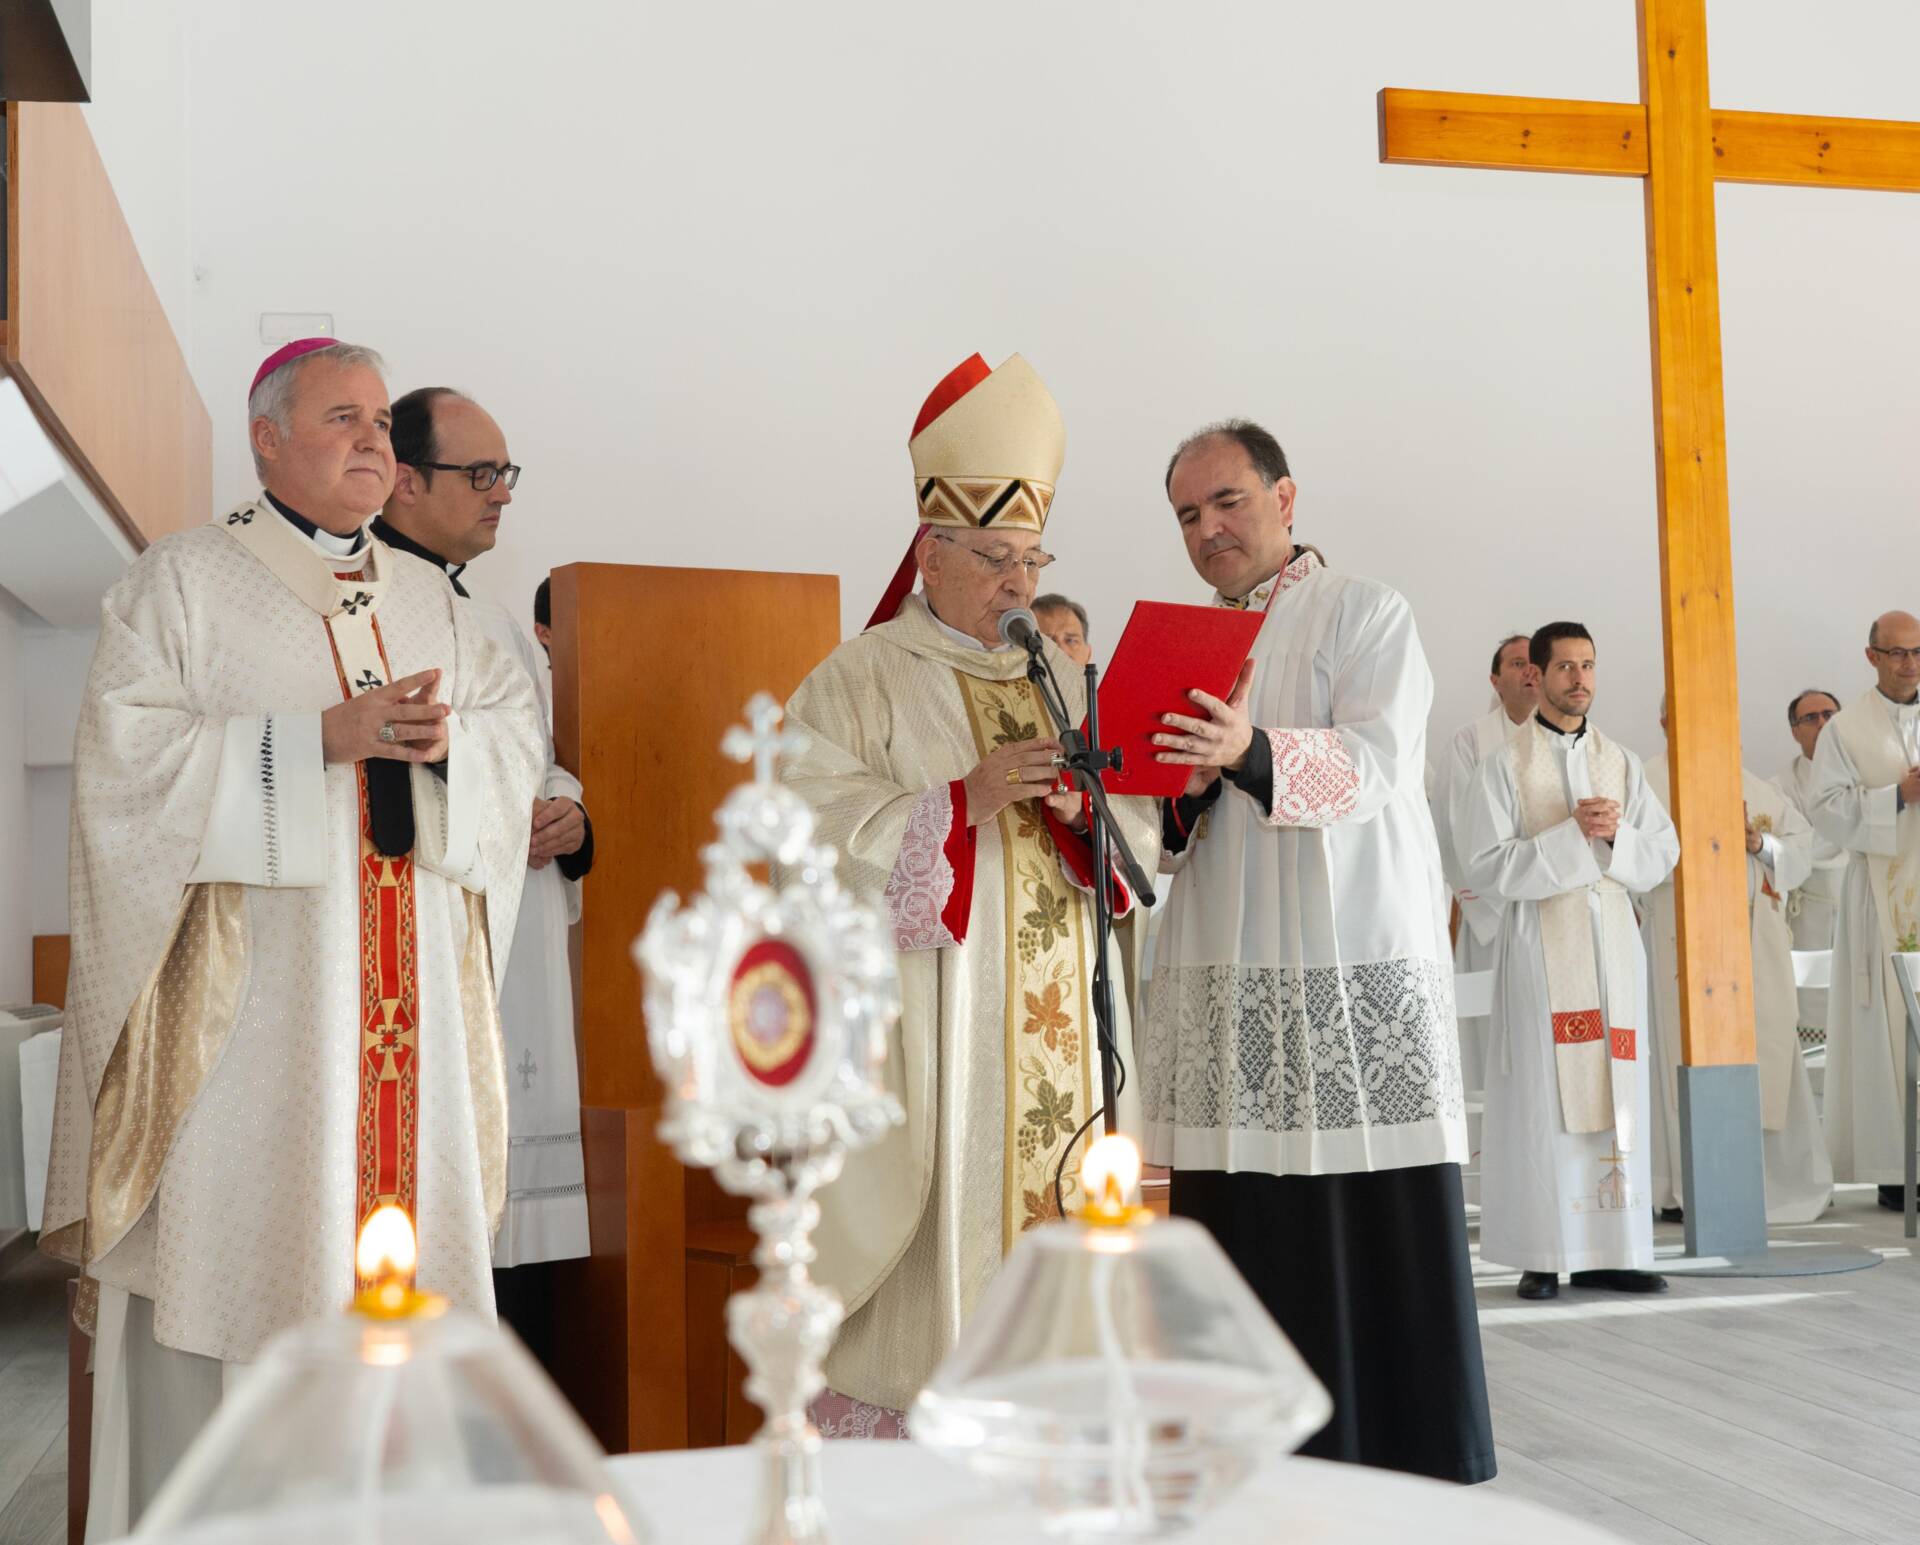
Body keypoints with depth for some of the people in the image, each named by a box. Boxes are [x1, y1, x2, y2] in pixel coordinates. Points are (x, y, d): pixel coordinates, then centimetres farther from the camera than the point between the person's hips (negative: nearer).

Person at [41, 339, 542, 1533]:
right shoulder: (184, 582, 3)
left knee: (403, 1185, 2)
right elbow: (130, 753, -8)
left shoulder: (427, 598, 18)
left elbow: (519, 726, 13)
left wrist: (449, 740, -10)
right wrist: (322, 738, -16)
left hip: (407, 976, 5)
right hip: (249, 975, -4)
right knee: (234, 1225, -6)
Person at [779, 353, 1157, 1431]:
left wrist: (1084, 807, -7)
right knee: (934, 1210, -8)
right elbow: (819, 827, -10)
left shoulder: (1067, 681, 18)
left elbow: (1141, 832, 16)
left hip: (1053, 1010, 6)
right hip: (919, 1009, -5)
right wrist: (965, 798, -18)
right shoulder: (861, 679, 1)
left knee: (1046, 1196, 4)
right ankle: (886, 1429, 0)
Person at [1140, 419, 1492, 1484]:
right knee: (1241, 1228, 3)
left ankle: (1416, 1464, 4)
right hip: (1221, 977, 5)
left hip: (1355, 967, -5)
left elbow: (1376, 764, -13)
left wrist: (1253, 752, -30)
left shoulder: (1363, 614, 3)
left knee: (1380, 1227, -5)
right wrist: (1189, 788, -3)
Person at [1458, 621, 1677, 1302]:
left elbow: (1663, 852, 10)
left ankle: (1610, 1250, 6)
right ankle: (1542, 1256, -1)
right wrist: (1572, 835, -14)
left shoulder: (1621, 762, 14)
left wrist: (1615, 835, -10)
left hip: (1613, 943, 4)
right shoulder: (1507, 765, 0)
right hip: (1541, 945, -4)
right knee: (1544, 1094, -6)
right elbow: (1486, 865, -8)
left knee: (1615, 1092, 2)